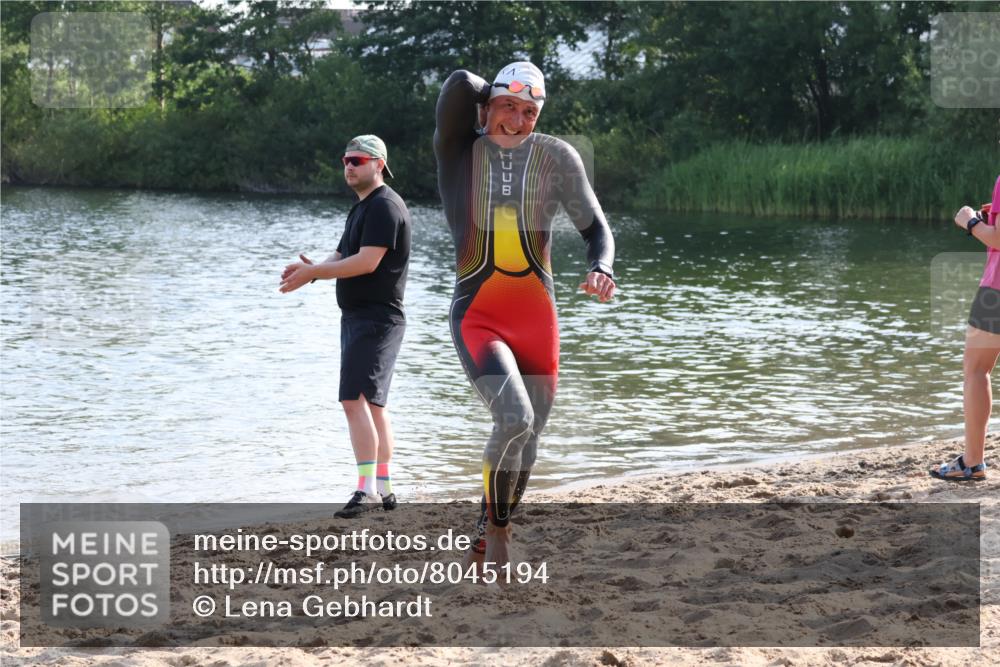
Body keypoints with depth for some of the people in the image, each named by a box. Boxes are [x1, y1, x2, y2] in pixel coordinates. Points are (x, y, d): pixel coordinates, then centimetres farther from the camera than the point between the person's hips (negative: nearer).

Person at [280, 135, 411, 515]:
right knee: (373, 404, 13)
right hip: (358, 317, 11)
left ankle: (367, 490, -22)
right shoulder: (362, 208, 20)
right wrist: (311, 270, -2)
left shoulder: (384, 206, -14)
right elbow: (343, 256, 18)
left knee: (355, 400, -18)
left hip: (376, 319, -11)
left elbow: (366, 262, -22)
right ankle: (383, 490, 18)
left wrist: (312, 272, -17)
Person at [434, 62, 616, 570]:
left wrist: (602, 269, -14)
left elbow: (595, 226, 6)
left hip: (536, 317, 4)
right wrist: (491, 105, 0)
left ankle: (489, 542, 31)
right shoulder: (460, 150, -3)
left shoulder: (555, 156, 3)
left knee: (527, 440, 10)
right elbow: (460, 83, -20)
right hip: (478, 315, -4)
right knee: (514, 419, -24)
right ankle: (495, 532, -2)